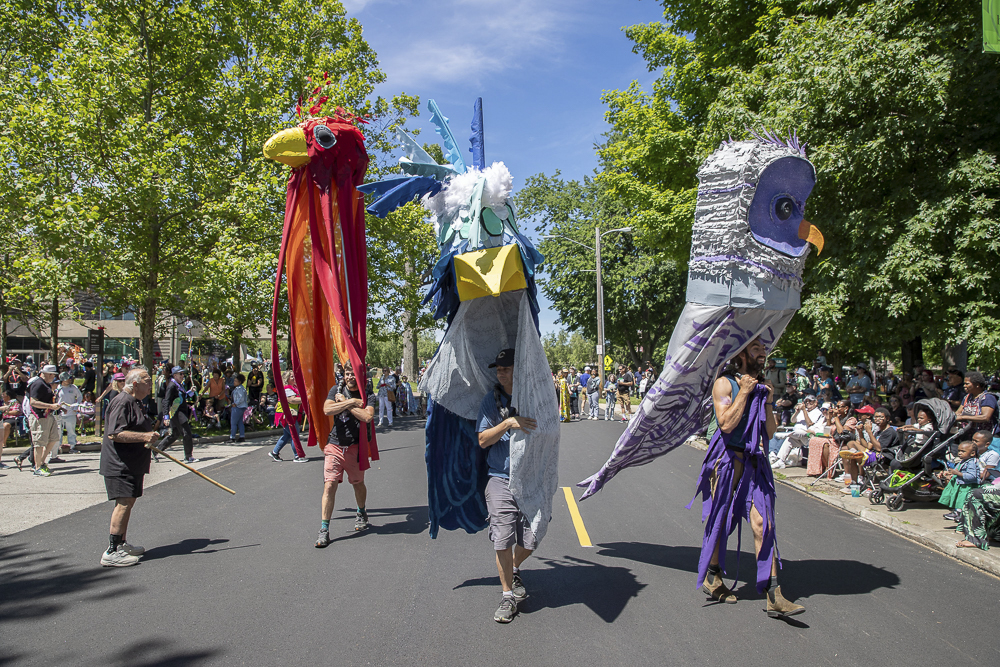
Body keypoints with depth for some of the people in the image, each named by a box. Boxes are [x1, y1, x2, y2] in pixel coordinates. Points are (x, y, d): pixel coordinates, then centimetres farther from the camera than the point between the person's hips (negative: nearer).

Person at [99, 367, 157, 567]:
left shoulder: (136, 402, 18)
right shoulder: (122, 402, -17)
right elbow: (115, 434, -26)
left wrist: (150, 436, 25)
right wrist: (144, 436, -28)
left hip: (133, 464, 11)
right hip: (120, 465, -11)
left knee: (128, 502, 16)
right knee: (124, 503, -15)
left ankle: (122, 544, 26)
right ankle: (112, 552, -13)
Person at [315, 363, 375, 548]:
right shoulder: (337, 389, 3)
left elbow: (367, 417, -21)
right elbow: (327, 409, -14)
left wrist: (344, 403, -14)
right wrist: (352, 402, -17)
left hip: (355, 446, 0)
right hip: (334, 445, 1)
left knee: (358, 483, 15)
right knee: (329, 485, -8)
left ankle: (361, 513, 42)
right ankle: (324, 529, -2)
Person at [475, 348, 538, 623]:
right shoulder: (492, 400, -1)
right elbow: (482, 440, -5)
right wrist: (508, 423, -19)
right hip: (501, 479, -1)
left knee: (529, 541, 7)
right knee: (503, 541, -5)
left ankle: (514, 570, 40)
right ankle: (509, 596, 13)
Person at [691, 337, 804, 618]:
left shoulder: (759, 387, 14)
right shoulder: (724, 384, -5)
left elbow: (769, 433, 12)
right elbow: (726, 423, -19)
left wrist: (768, 402, 1)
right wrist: (744, 393, -14)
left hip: (754, 463, 5)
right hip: (727, 461, -5)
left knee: (764, 525, -3)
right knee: (720, 523, 7)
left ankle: (774, 596, -3)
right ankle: (712, 578, 27)